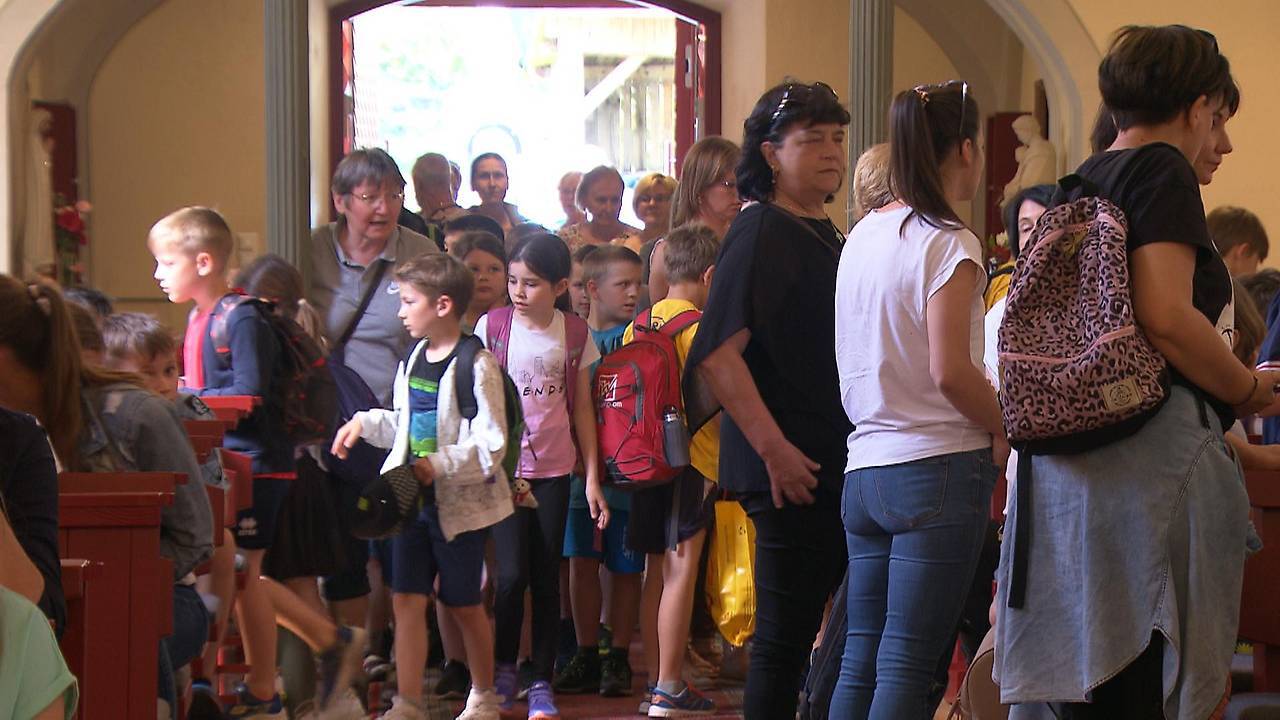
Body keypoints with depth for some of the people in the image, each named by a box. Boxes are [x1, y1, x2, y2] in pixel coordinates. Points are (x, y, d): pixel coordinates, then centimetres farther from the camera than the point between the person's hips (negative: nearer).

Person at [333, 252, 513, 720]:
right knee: (407, 599, 0)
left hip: (460, 502, -6)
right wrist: (365, 423, 9)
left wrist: (439, 465, -26)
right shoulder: (413, 360, 9)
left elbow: (491, 444, -19)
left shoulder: (476, 366, -15)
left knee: (464, 605, 8)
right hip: (413, 499, 6)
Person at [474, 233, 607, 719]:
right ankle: (503, 669, 13)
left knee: (547, 576, 4)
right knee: (512, 573, -8)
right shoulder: (492, 326, -3)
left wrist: (592, 478, 6)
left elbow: (582, 409, 7)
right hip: (504, 467, -1)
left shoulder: (574, 334, 1)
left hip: (554, 468, 1)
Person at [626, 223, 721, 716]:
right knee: (681, 569, -5)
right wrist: (731, 450, -7)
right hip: (691, 460, -7)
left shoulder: (638, 325, 10)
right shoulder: (698, 325, -11)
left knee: (657, 570, 13)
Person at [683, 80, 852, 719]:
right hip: (790, 472, -8)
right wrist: (775, 449, -23)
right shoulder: (760, 230, -10)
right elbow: (718, 354, -19)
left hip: (837, 467, 8)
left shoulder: (828, 236, 16)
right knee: (784, 637, -3)